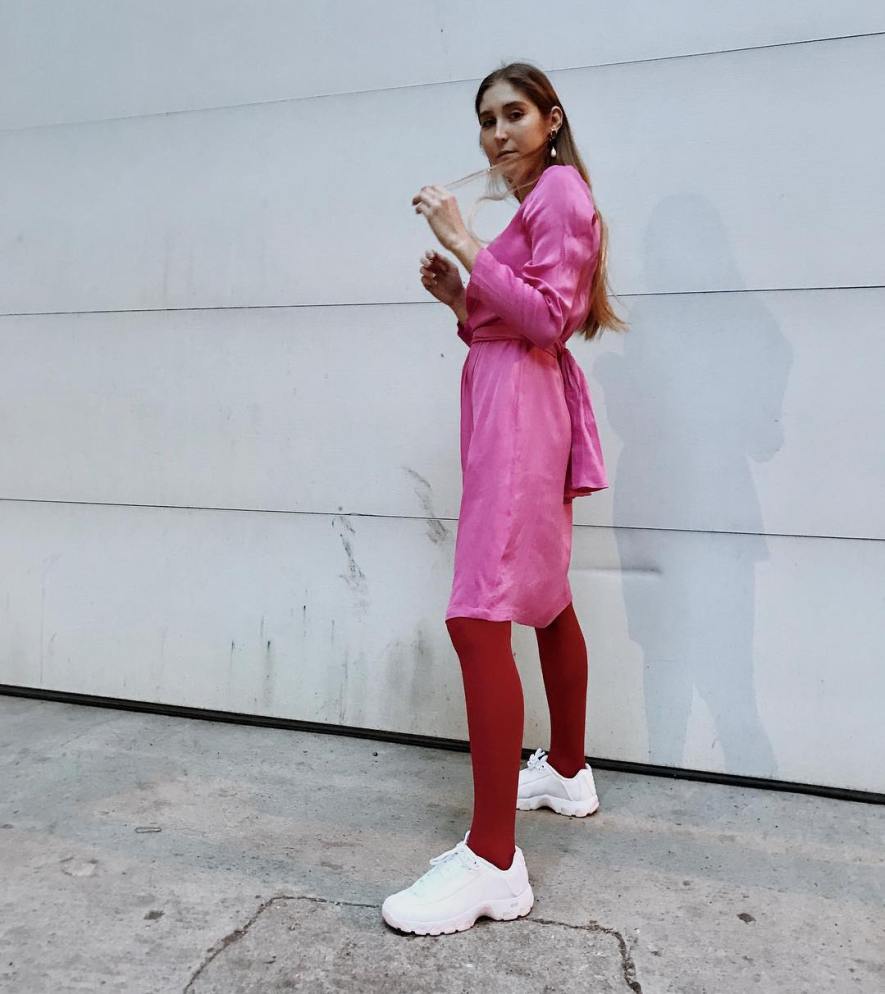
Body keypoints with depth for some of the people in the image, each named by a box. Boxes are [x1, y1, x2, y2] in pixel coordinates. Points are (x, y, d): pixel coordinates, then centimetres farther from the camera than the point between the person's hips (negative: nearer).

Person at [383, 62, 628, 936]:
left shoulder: (560, 189, -3)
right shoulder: (535, 201, 24)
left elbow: (545, 319, -17)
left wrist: (463, 243, -16)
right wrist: (458, 298, 7)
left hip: (522, 405, -11)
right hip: (508, 402, 11)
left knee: (479, 618, -18)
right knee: (544, 597, 15)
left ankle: (493, 861, -13)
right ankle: (567, 772, 31)